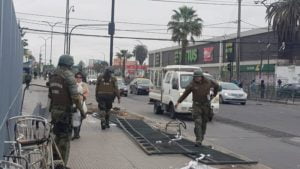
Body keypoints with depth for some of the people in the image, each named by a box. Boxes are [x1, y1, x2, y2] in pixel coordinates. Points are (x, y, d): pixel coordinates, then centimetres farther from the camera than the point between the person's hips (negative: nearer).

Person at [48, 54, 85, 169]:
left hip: (54, 110, 8)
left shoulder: (53, 76, 10)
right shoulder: (68, 75, -14)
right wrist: (81, 110, -11)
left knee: (58, 135, 22)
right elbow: (75, 96, -19)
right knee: (65, 137, 0)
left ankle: (54, 158, 31)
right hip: (65, 111, -8)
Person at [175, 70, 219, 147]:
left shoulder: (208, 82, 0)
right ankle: (198, 140, -15)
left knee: (204, 123, 7)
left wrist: (214, 94, 24)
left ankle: (201, 138, 21)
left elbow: (216, 86, 19)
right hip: (196, 105, -2)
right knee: (198, 122, -13)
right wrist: (178, 102, -4)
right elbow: (185, 93, 0)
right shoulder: (192, 84, -4)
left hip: (206, 105, 2)